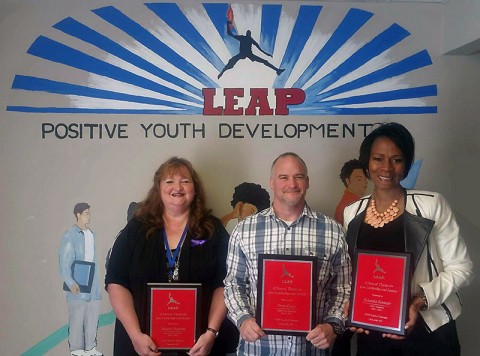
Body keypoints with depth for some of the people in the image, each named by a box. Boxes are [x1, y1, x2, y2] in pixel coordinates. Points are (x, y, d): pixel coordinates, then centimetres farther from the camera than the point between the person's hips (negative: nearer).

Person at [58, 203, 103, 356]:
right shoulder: (70, 235, -9)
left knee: (92, 317, 10)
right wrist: (70, 282, -21)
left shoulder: (92, 234, 13)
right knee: (77, 318, -1)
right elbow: (64, 261, -13)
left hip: (93, 286, 7)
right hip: (78, 286, -7)